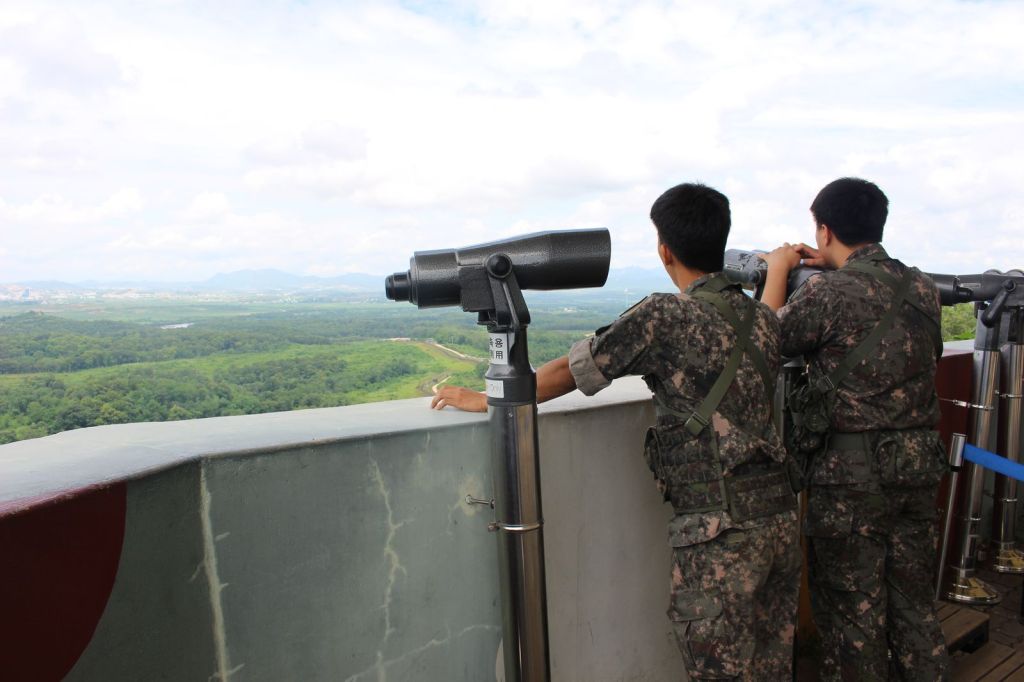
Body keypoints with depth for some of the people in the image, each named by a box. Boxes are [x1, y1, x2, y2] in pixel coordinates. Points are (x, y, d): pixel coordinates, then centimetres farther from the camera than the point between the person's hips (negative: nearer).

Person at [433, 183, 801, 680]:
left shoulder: (664, 316, -12)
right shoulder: (763, 318, 9)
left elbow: (568, 371, -7)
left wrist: (487, 400, 5)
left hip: (720, 529, -7)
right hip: (781, 513, 7)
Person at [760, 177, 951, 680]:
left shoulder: (828, 293, -17)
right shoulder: (922, 287, 3)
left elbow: (770, 340, -4)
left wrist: (778, 269, 9)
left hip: (852, 474, -6)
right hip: (919, 466, 7)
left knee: (853, 612, 10)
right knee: (915, 602, 21)